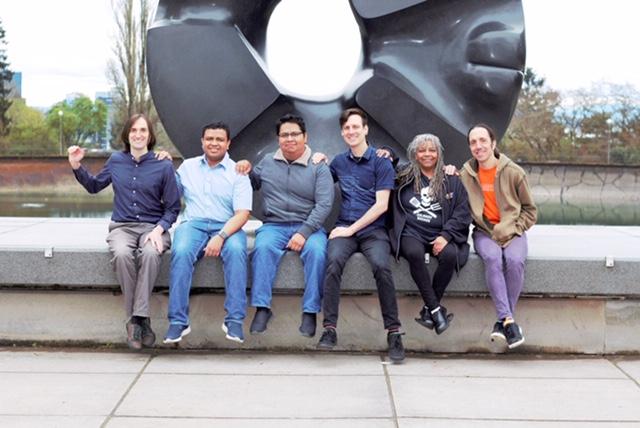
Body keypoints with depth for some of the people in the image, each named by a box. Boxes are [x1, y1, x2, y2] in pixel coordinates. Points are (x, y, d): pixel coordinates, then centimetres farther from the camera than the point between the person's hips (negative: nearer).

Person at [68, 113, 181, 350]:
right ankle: (137, 319, -24)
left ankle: (137, 318, -31)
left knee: (150, 253, -38)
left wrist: (159, 229, -13)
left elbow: (172, 208, 4)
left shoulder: (163, 166, 1)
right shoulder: (116, 161, 10)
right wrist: (77, 166, 13)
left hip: (153, 227, -2)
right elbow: (94, 186, 28)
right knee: (122, 254, -34)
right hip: (122, 227, 2)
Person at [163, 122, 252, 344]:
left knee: (236, 250, -35)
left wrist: (221, 237, -20)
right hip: (193, 224, 1)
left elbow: (242, 213, -4)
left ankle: (234, 320, -30)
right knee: (181, 252, -32)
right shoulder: (187, 167, 18)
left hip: (227, 227, -1)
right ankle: (178, 321, -27)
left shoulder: (237, 173, 7)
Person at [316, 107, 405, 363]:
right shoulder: (339, 162, 17)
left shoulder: (381, 162, 3)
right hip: (344, 229, 3)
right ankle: (329, 328, -29)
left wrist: (352, 228, -10)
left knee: (381, 266, -32)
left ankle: (394, 332, -23)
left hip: (373, 229, -2)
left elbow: (381, 205, -4)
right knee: (334, 260, -31)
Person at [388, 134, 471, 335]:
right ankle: (436, 309, -28)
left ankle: (429, 309, -19)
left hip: (440, 235, 1)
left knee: (450, 255, -32)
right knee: (415, 254, -35)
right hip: (412, 233, 0)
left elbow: (463, 213, 6)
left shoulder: (452, 180, 12)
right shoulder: (403, 176, 14)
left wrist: (446, 236, -10)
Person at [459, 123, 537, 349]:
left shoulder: (514, 172, 2)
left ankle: (502, 321, -22)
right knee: (493, 258, -33)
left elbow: (530, 210, 9)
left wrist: (513, 229, -5)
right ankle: (508, 320, -35)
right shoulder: (466, 174, 7)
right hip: (484, 231, 1)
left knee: (514, 260, -32)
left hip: (512, 231, 0)